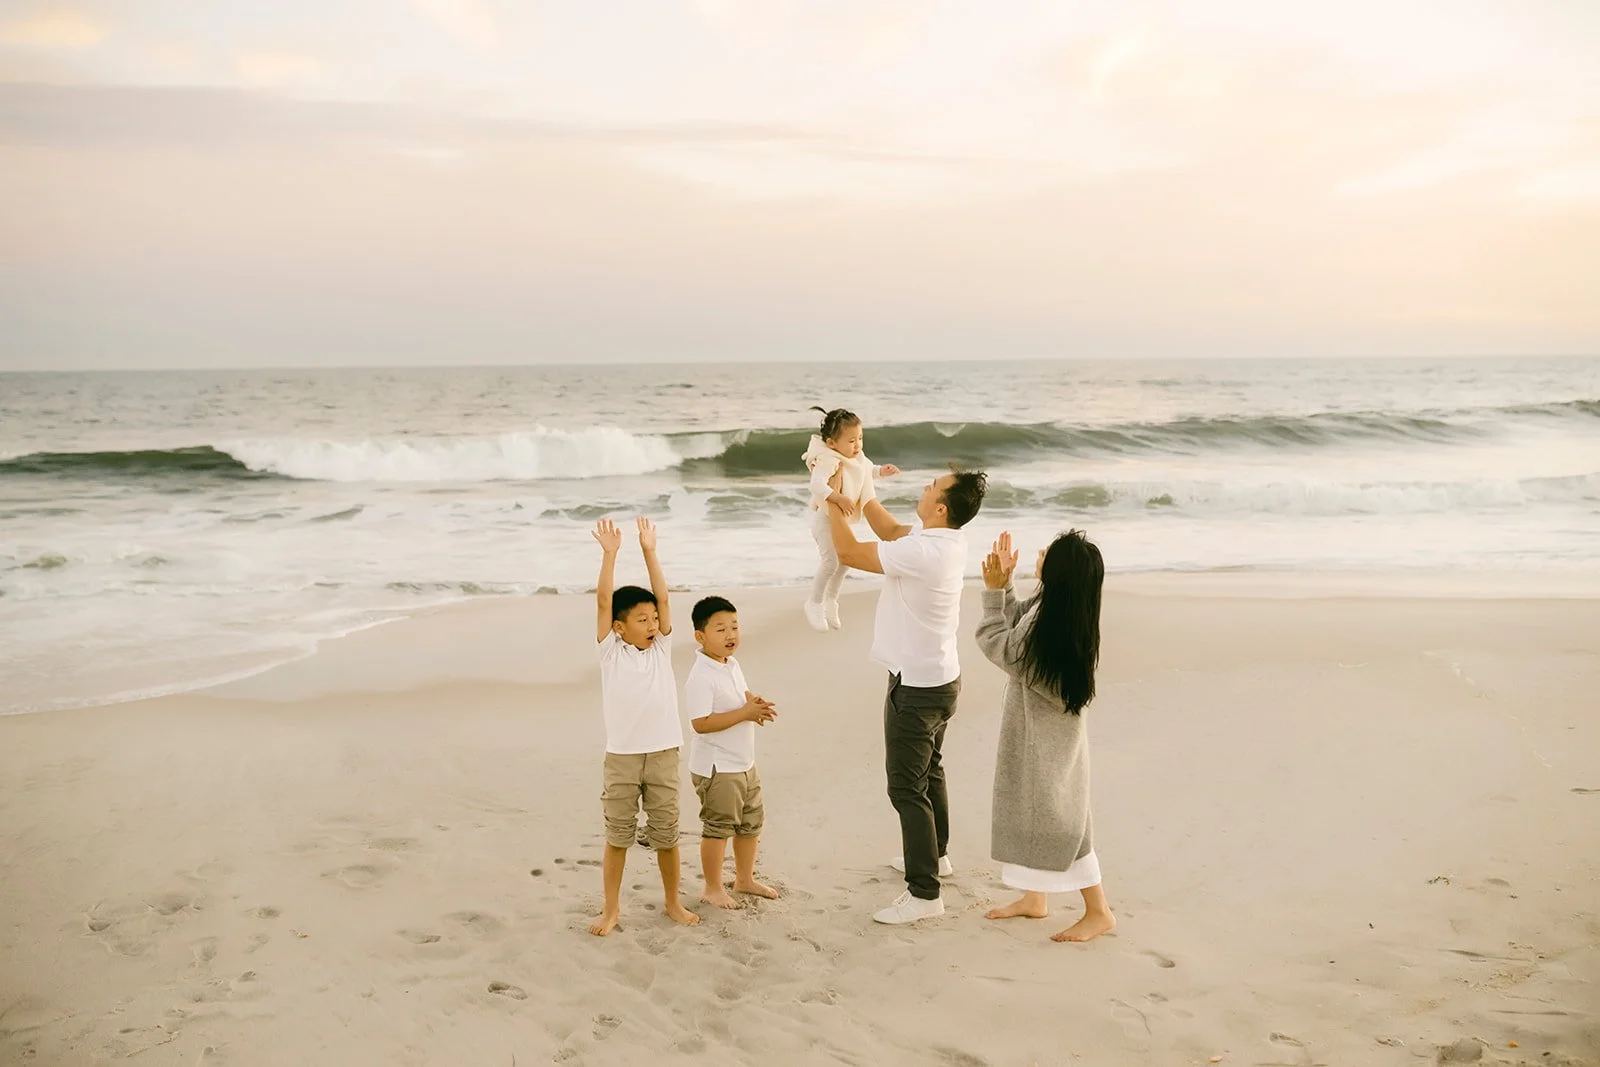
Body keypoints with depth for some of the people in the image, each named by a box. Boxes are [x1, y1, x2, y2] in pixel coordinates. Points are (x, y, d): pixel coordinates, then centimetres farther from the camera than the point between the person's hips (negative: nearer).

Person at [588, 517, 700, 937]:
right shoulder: (611, 650, -3)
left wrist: (649, 551, -7)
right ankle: (611, 908, 20)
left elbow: (662, 597, -3)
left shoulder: (662, 647, 4)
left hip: (663, 755, 2)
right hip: (621, 756, -2)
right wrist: (610, 554, -16)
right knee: (617, 833, 7)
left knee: (666, 832, 10)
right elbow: (603, 601, -12)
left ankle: (673, 902, 26)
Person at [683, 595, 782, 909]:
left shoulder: (733, 665, 5)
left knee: (751, 822, 20)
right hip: (716, 768, -9)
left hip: (744, 763, 9)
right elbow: (701, 723, -29)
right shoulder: (701, 677, -24)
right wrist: (745, 713, -28)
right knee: (719, 827, 4)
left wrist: (755, 702, -2)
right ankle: (713, 888, 21)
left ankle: (745, 879, 38)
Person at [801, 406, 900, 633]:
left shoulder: (857, 458, -4)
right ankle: (815, 604, 7)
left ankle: (831, 600, 35)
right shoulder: (828, 461, -32)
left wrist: (882, 471, 4)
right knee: (830, 562, -13)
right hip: (827, 519, -9)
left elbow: (868, 469, 20)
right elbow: (817, 485, -47)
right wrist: (837, 498, -57)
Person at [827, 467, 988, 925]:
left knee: (906, 786, -4)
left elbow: (849, 552, -22)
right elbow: (891, 531, 15)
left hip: (916, 686, -10)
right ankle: (935, 853, 44)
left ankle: (924, 892, 1)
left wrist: (834, 503, -7)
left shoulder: (922, 551, -31)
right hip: (939, 677, 10)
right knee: (929, 771, 26)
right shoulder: (946, 539, -2)